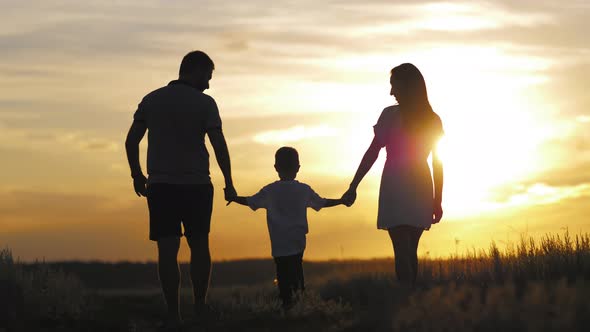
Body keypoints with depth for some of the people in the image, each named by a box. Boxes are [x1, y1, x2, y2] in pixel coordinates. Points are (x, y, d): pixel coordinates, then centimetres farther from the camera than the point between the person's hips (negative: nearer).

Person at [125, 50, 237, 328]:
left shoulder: (151, 100, 5)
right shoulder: (204, 103, -5)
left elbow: (131, 141, 5)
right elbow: (219, 145, -9)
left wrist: (137, 175, 17)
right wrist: (228, 183, -1)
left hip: (160, 186, 2)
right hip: (196, 185, -2)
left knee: (167, 250, 0)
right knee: (199, 246, 13)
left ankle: (173, 314, -3)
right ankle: (200, 307, 15)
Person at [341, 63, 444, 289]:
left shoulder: (391, 115, -6)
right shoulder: (433, 120, 8)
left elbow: (372, 153, -8)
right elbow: (438, 164, 9)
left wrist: (353, 188, -4)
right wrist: (437, 201, 14)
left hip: (396, 190, -5)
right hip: (421, 190, 5)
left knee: (402, 252, -5)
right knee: (411, 252, 13)